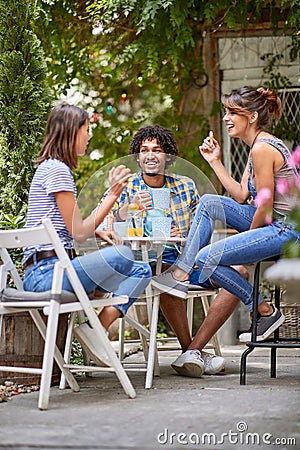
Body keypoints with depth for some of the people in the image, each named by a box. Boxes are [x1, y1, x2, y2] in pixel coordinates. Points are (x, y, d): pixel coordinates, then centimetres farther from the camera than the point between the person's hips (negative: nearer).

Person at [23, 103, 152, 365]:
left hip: (46, 274, 10)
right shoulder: (57, 170, -9)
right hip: (47, 272, -10)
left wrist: (98, 231, 12)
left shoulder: (53, 168, 23)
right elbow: (79, 232, -13)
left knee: (141, 271, 0)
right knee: (121, 255, -30)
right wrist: (113, 194, -10)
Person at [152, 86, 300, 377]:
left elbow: (265, 208, -18)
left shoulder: (263, 149, -19)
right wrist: (215, 162, 11)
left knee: (207, 258, -12)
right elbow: (242, 196, 12)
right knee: (208, 203, 6)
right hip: (273, 223, 10)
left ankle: (266, 312, 1)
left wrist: (247, 237, -3)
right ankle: (181, 274, 6)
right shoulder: (259, 146, 14)